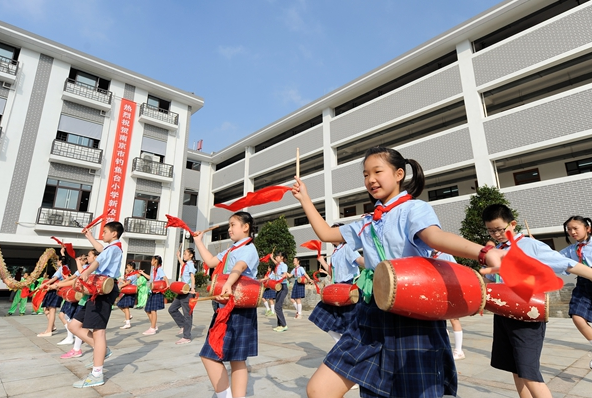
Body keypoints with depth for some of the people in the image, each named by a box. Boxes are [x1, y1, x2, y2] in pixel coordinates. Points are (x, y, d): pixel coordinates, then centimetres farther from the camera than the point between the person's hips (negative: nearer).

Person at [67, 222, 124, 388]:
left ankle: (97, 375, -2)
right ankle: (102, 351, 17)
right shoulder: (111, 248, 21)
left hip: (104, 290, -10)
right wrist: (89, 236, 50)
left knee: (98, 331, -8)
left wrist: (86, 272, -47)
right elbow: (100, 249, 45)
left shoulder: (114, 248, -11)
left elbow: (100, 260, -31)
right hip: (98, 289, 10)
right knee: (74, 325, 12)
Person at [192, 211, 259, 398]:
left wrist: (228, 283, -50)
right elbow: (210, 261, 22)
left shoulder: (248, 249, -11)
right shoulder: (231, 250, 19)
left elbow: (239, 266, -31)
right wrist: (198, 241, 24)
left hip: (240, 308, -9)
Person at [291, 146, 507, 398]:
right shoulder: (367, 224, 14)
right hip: (371, 316, 6)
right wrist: (305, 198, 22)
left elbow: (436, 237, -26)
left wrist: (483, 252, -46)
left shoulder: (414, 208, -5)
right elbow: (325, 233, 22)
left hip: (412, 317, -6)